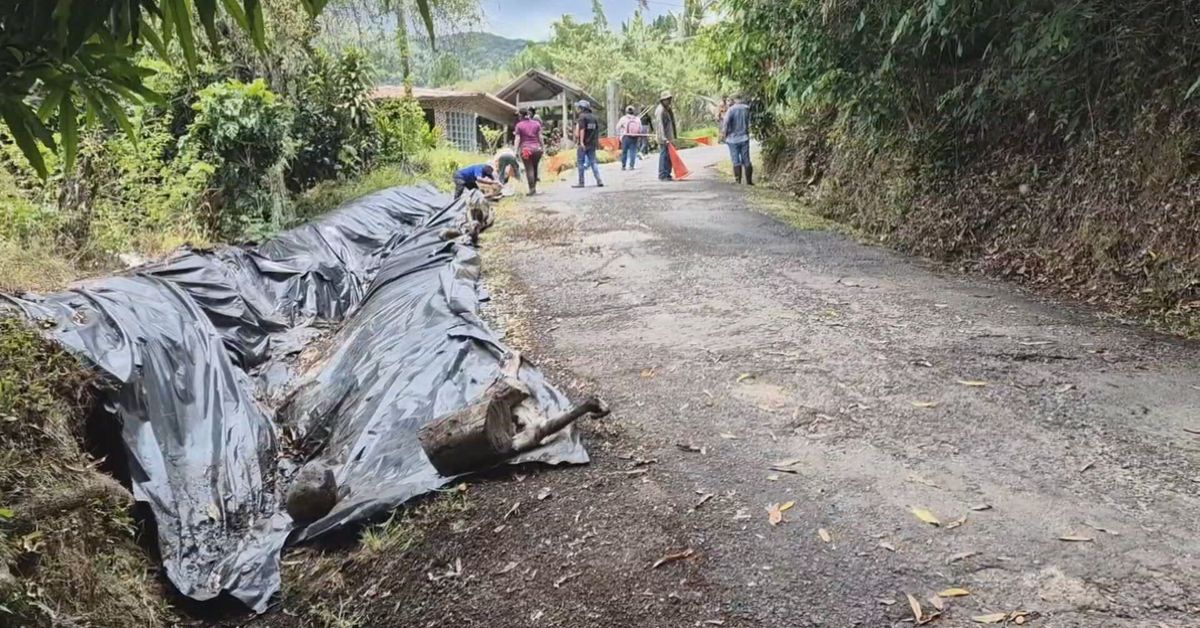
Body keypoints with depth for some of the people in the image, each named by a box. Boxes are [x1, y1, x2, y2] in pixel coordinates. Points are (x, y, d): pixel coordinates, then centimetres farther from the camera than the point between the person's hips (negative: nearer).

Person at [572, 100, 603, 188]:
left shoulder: (582, 117, -10)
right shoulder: (595, 117, 12)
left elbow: (582, 130, -18)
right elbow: (597, 130, 12)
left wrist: (581, 142, -22)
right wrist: (597, 142, 17)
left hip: (583, 144, -7)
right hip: (592, 144, 7)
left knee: (580, 163, 1)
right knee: (593, 162, 9)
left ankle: (581, 182, 2)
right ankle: (599, 181, 0)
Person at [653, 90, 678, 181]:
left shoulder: (668, 109, 19)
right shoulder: (660, 110, -13)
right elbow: (660, 125, -21)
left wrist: (672, 138, 22)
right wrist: (664, 138, -27)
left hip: (669, 138, 10)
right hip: (664, 138, -10)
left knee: (669, 156, 12)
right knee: (664, 156, -9)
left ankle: (667, 174, 18)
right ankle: (663, 175, -6)